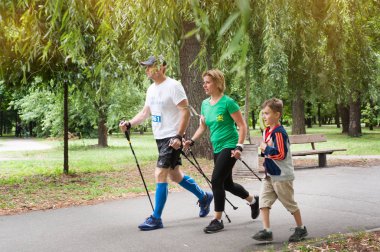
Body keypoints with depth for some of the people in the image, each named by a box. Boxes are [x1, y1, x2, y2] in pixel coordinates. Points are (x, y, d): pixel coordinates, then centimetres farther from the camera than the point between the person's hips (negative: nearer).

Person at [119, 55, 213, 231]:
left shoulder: (173, 86, -14)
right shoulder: (151, 89, 12)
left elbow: (185, 112, -18)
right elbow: (145, 112, 16)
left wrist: (179, 136, -24)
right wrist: (129, 124, 0)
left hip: (172, 138, -9)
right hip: (160, 138, 9)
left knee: (160, 174, -11)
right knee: (174, 175, 17)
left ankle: (156, 218, -4)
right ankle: (204, 197, 37)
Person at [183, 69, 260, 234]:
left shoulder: (228, 102, -13)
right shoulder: (205, 104, 8)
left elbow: (242, 126, -12)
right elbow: (202, 127, 16)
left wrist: (239, 147, -20)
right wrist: (191, 141, 2)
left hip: (229, 147, -8)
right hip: (217, 148, 8)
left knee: (216, 180, -14)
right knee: (227, 183, 16)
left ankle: (217, 220, -3)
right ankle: (253, 200, 41)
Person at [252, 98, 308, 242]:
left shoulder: (279, 132, -19)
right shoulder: (267, 131, 10)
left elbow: (281, 154, -26)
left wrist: (266, 149, -18)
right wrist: (264, 149, 2)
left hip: (282, 176, -8)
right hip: (270, 175, 8)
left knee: (290, 203, 7)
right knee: (263, 201, -3)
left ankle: (301, 229, 24)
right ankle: (266, 231, -3)